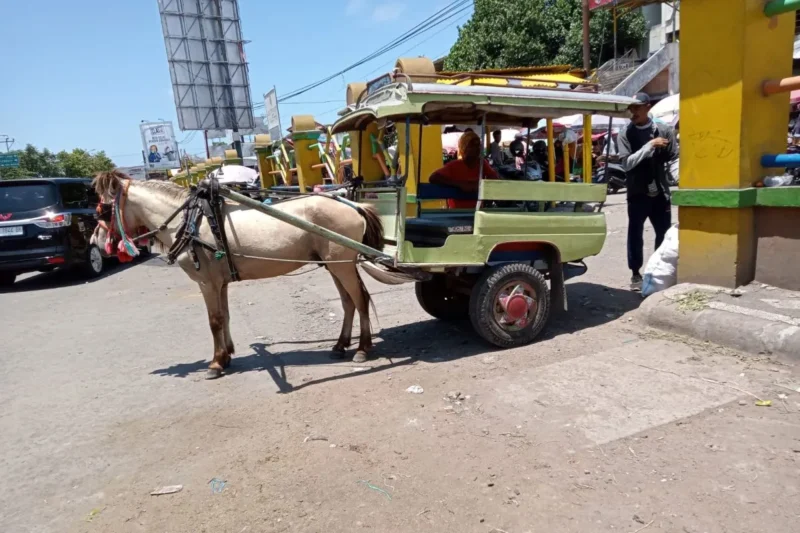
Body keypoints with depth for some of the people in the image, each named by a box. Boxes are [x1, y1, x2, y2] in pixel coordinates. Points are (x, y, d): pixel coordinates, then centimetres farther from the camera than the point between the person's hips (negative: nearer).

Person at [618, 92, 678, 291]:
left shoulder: (664, 130, 2)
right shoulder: (625, 134, -2)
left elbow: (673, 157, 4)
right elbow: (627, 163, -14)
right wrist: (649, 145, -19)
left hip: (660, 191, 2)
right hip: (637, 193, -2)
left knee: (664, 234, 9)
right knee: (635, 234, 3)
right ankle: (636, 273, 14)